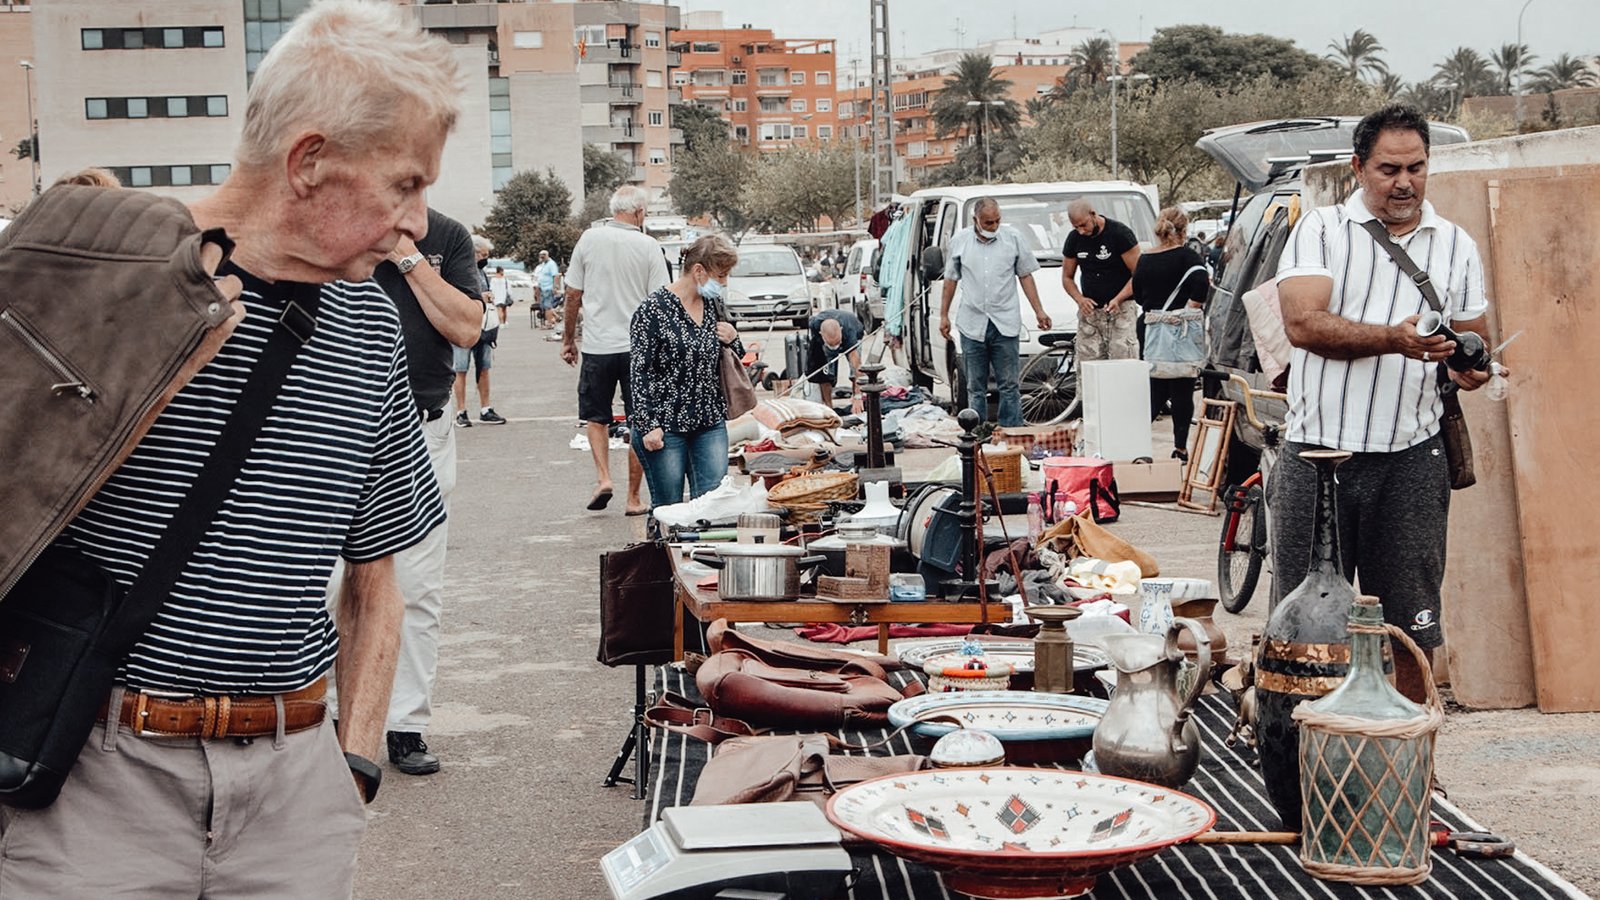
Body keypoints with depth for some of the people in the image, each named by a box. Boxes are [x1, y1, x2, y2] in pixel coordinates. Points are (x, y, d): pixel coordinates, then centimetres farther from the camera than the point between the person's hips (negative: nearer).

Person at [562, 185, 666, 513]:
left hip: (597, 345, 1)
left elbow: (573, 294, 3)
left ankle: (603, 477, 0)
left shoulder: (589, 239, -1)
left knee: (596, 416, 18)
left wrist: (568, 339, 14)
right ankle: (634, 498, 9)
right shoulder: (648, 246, -5)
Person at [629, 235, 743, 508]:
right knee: (668, 508, 1)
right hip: (664, 426, -6)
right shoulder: (653, 310, -10)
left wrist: (733, 340, 0)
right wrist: (648, 425, -17)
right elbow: (639, 372, -12)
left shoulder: (714, 305, 10)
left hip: (710, 423, 6)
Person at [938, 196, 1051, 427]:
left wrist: (1039, 311, 5)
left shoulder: (1013, 238, 3)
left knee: (1009, 385, -1)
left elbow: (1025, 276, 9)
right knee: (975, 388, 6)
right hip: (972, 325, 1)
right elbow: (950, 279, 13)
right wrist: (943, 315, 12)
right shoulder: (960, 241, 5)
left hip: (1005, 324, -1)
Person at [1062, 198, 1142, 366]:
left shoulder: (1120, 233, -9)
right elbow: (1067, 277, 15)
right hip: (1089, 310, 4)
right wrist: (1080, 299, -5)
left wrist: (1118, 299, -21)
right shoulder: (1074, 239, 6)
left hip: (1121, 308, -4)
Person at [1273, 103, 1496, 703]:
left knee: (1409, 623, 5)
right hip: (1317, 453, -2)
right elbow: (1303, 323, -13)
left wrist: (1469, 367, -8)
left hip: (1411, 458, 2)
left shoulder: (1455, 246, 12)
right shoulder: (1320, 231, 2)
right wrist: (1394, 339, -23)